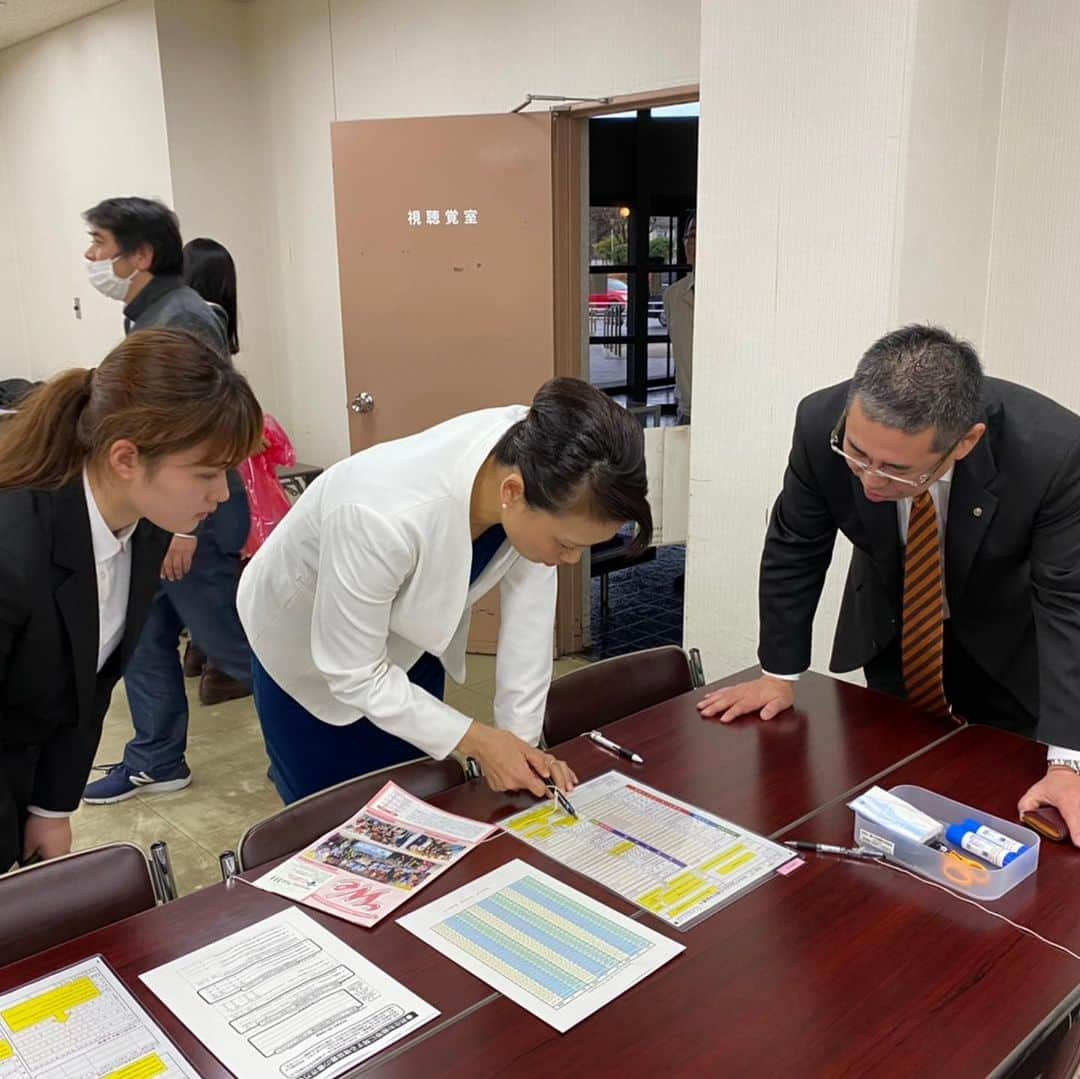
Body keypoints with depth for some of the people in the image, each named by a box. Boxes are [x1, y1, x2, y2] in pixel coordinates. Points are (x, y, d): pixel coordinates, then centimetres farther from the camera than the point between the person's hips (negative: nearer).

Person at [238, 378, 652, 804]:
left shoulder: (533, 457, -28)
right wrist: (477, 741, -28)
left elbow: (529, 609, -17)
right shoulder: (380, 517, -43)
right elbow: (355, 675, -29)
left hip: (408, 639, 5)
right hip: (305, 647, -4)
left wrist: (522, 738, -16)